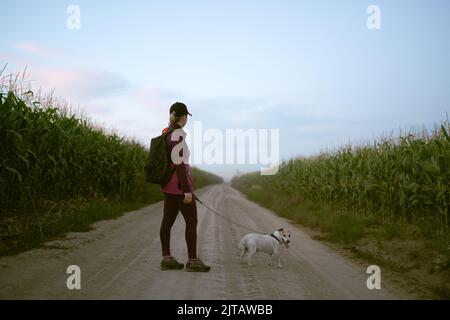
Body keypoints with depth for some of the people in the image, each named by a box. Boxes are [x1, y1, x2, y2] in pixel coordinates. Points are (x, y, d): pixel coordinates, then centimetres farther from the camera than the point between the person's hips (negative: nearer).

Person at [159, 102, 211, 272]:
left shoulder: (166, 133, 10)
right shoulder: (178, 135, -18)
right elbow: (179, 164, -22)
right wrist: (187, 190, -20)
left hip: (168, 183, 9)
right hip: (179, 184, -9)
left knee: (168, 220, 9)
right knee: (192, 221, -1)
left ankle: (166, 259, 13)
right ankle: (192, 260, 3)